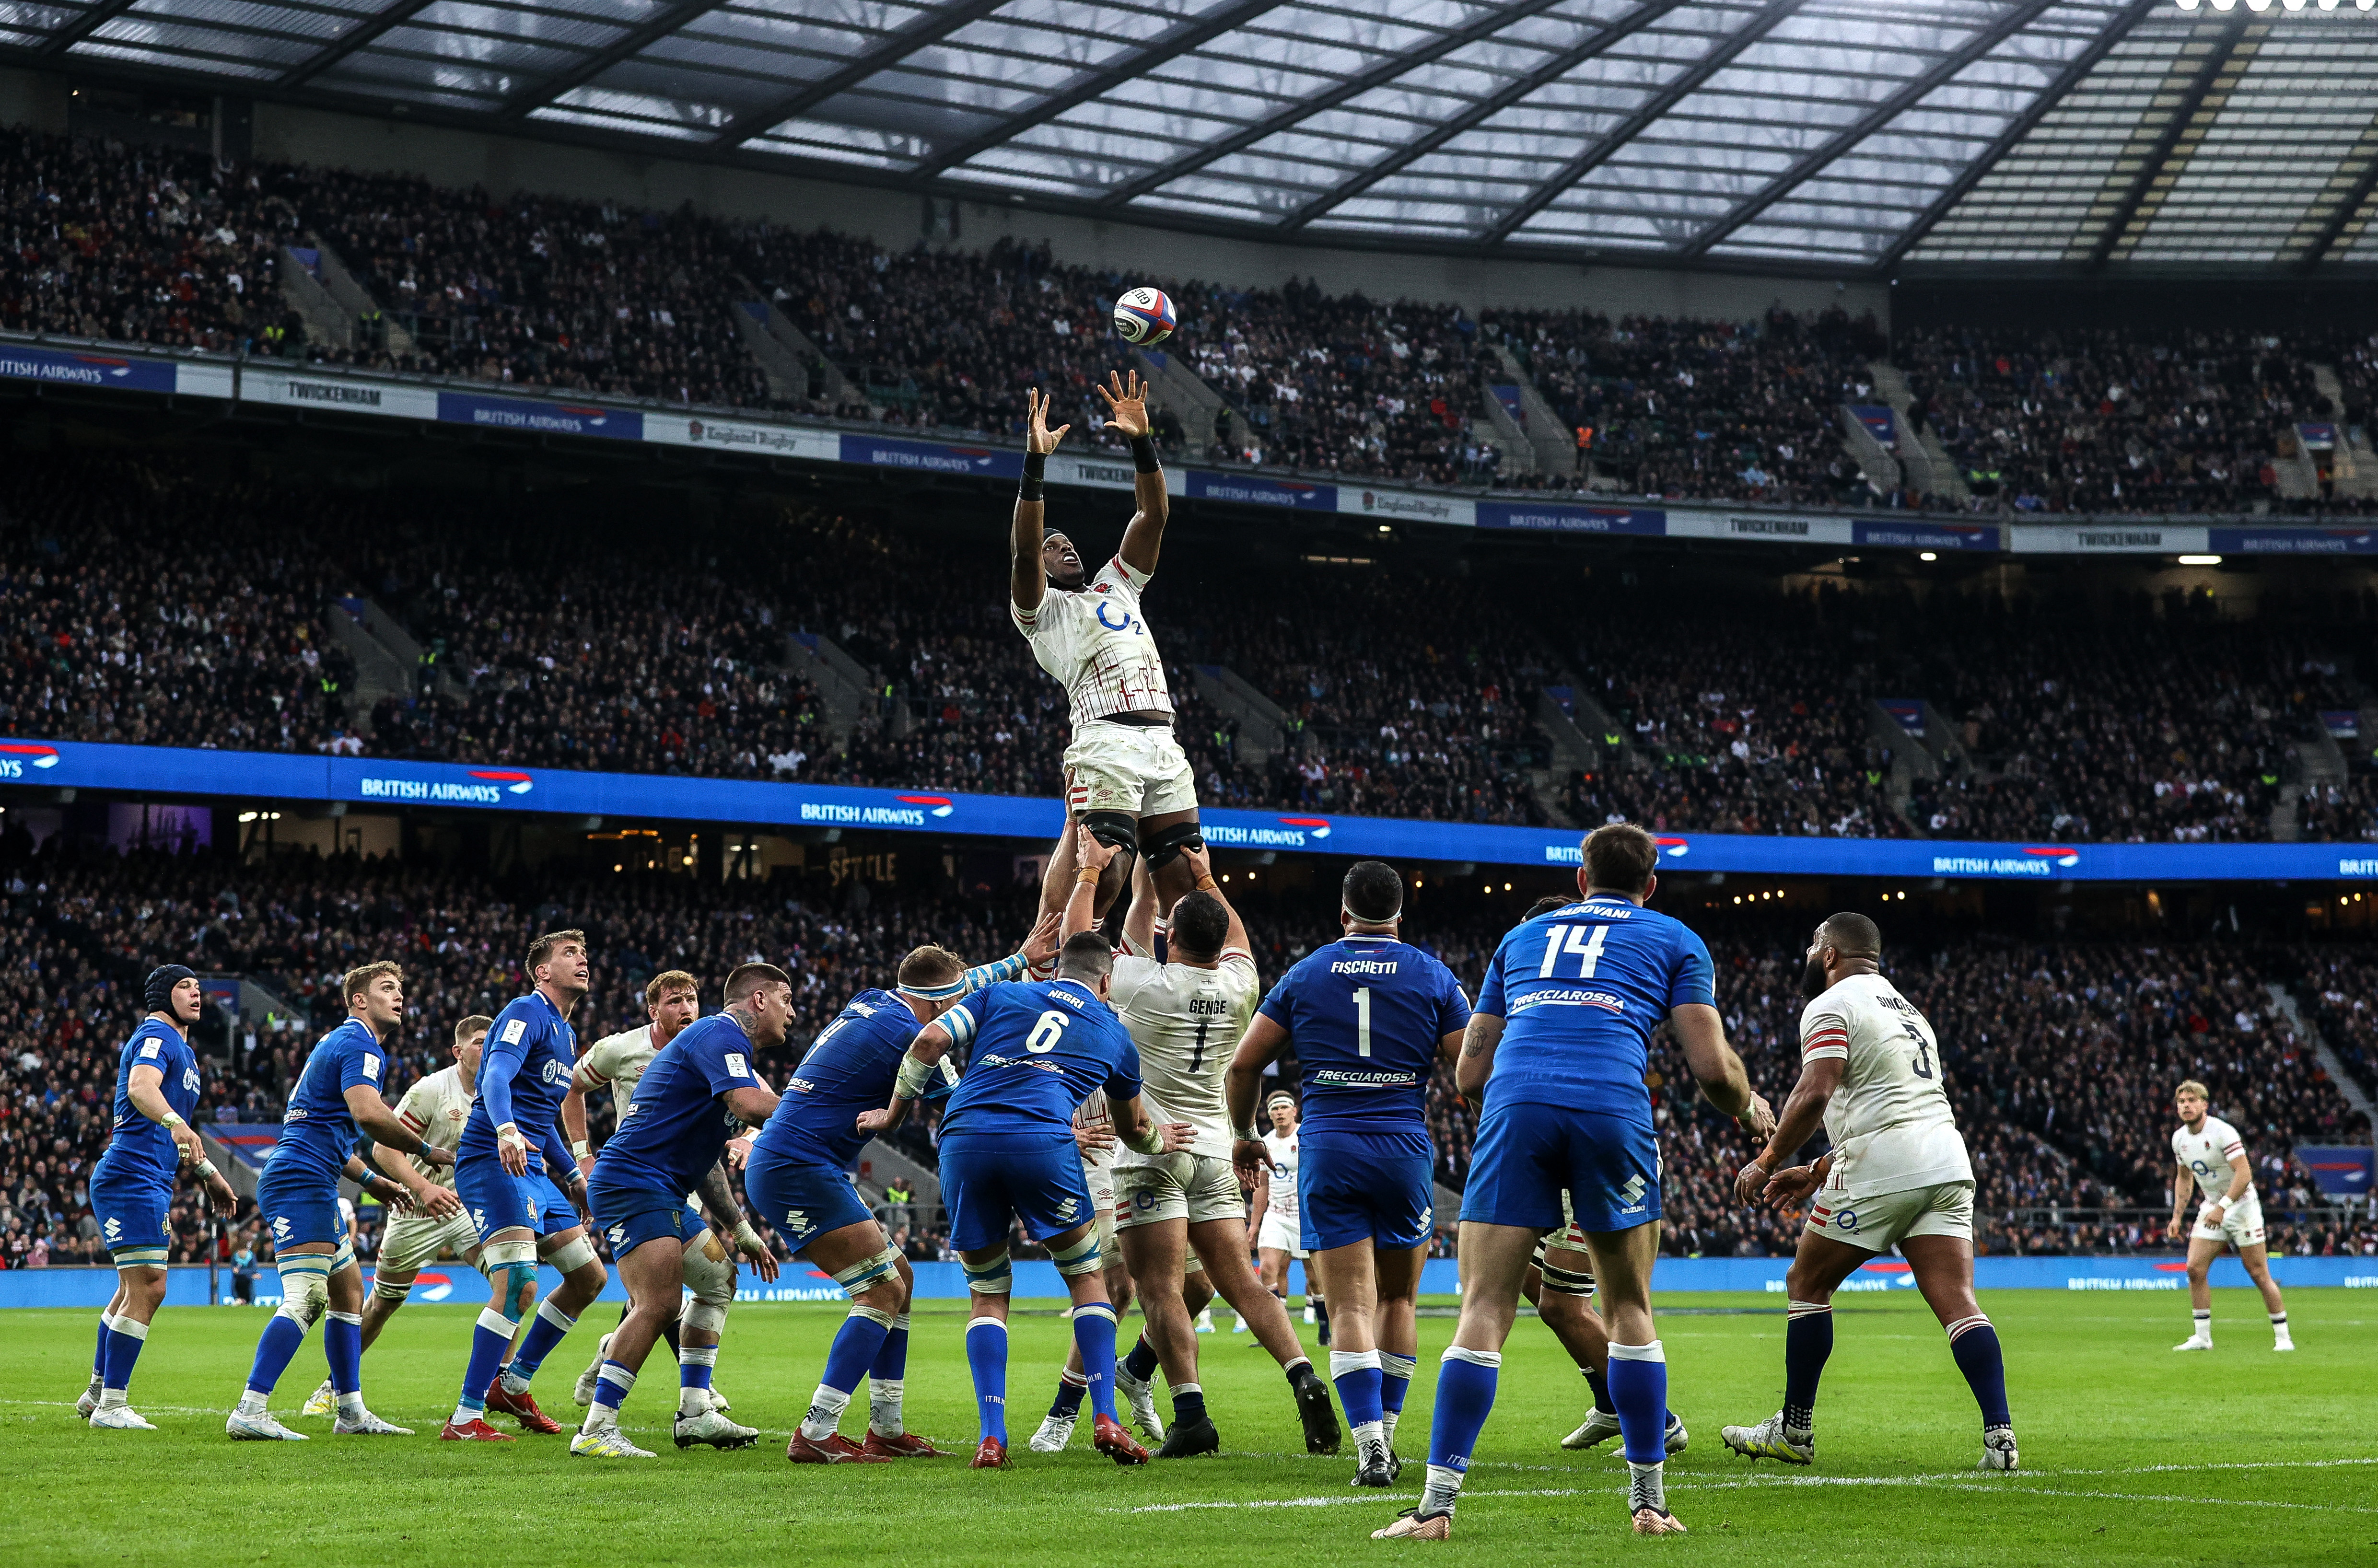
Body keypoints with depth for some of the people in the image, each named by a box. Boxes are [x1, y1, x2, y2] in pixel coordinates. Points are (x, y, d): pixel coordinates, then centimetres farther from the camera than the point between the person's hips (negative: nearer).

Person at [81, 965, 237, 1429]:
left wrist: (208, 1173, 35)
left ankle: (97, 1394, 27)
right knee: (148, 1288, -13)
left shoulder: (182, 1050, 23)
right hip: (132, 1177, -11)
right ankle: (111, 1406, -10)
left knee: (133, 1289, 17)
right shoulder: (156, 1038, -10)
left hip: (153, 1182, 11)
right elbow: (140, 1087, -33)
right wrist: (175, 1123, -50)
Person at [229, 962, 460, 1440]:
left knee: (348, 1290, 15)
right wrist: (426, 1150, -17)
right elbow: (367, 1112, -27)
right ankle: (249, 1413, -26)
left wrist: (370, 1180, 28)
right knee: (305, 1299, -19)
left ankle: (351, 1410, 19)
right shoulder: (360, 1045, -9)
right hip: (301, 1183, -11)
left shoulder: (341, 1043, 25)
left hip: (314, 1186, 11)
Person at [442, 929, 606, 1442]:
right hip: (491, 1163, -10)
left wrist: (574, 1177, 27)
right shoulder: (527, 1012, -8)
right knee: (519, 1284, -22)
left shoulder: (566, 1034, 23)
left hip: (532, 1169, 10)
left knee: (589, 1277, 11)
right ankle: (464, 1419, -18)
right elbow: (496, 1076, -26)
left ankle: (512, 1385, 21)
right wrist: (506, 1130, -44)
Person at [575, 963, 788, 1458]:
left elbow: (702, 1157, 30)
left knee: (720, 1279, 16)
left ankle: (695, 1413, 15)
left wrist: (740, 1231, 30)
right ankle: (596, 1431, -20)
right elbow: (750, 1105, -28)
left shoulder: (720, 1041, 24)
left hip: (665, 1193, 11)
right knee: (659, 1302, -20)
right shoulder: (720, 1035, -9)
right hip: (632, 1182, -11)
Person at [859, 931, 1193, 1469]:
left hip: (964, 1140, 1)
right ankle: (1104, 1419, 4)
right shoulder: (1114, 1032, 25)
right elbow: (1132, 1128, 41)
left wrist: (894, 1114, 19)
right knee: (1087, 1279, 17)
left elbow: (930, 1041, 9)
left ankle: (991, 1437, 2)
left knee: (988, 1295, 14)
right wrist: (1160, 1141, 63)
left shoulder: (1003, 995, 25)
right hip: (1042, 1140, -1)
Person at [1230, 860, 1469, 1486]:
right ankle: (1385, 1432, 19)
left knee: (1350, 1307, -4)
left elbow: (1244, 1064, 6)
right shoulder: (1432, 976, 5)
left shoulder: (1306, 974, 7)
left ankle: (1370, 1444, -16)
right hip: (1404, 1148, 0)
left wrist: (1245, 1135, 22)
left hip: (1327, 1151, 0)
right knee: (1398, 1299, 16)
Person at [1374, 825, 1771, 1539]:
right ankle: (1649, 1501, 15)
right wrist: (1751, 1110, 32)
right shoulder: (1674, 941, 22)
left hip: (1515, 1105, 1)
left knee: (1484, 1310, 0)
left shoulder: (1523, 936, 30)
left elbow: (1469, 1075, 27)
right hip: (1613, 1108, -1)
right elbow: (1712, 1067, 11)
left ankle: (1437, 1502, -9)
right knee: (1629, 1309, 15)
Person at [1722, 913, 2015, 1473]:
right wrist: (1817, 1173, 31)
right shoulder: (1903, 1008, 28)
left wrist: (1767, 1162, -5)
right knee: (1957, 1305, -2)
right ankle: (2000, 1434, -17)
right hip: (1946, 1161, 7)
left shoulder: (1831, 1006, 0)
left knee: (1807, 1286, 9)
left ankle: (1794, 1432, 13)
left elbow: (1815, 1094, -15)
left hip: (1881, 1172, -7)